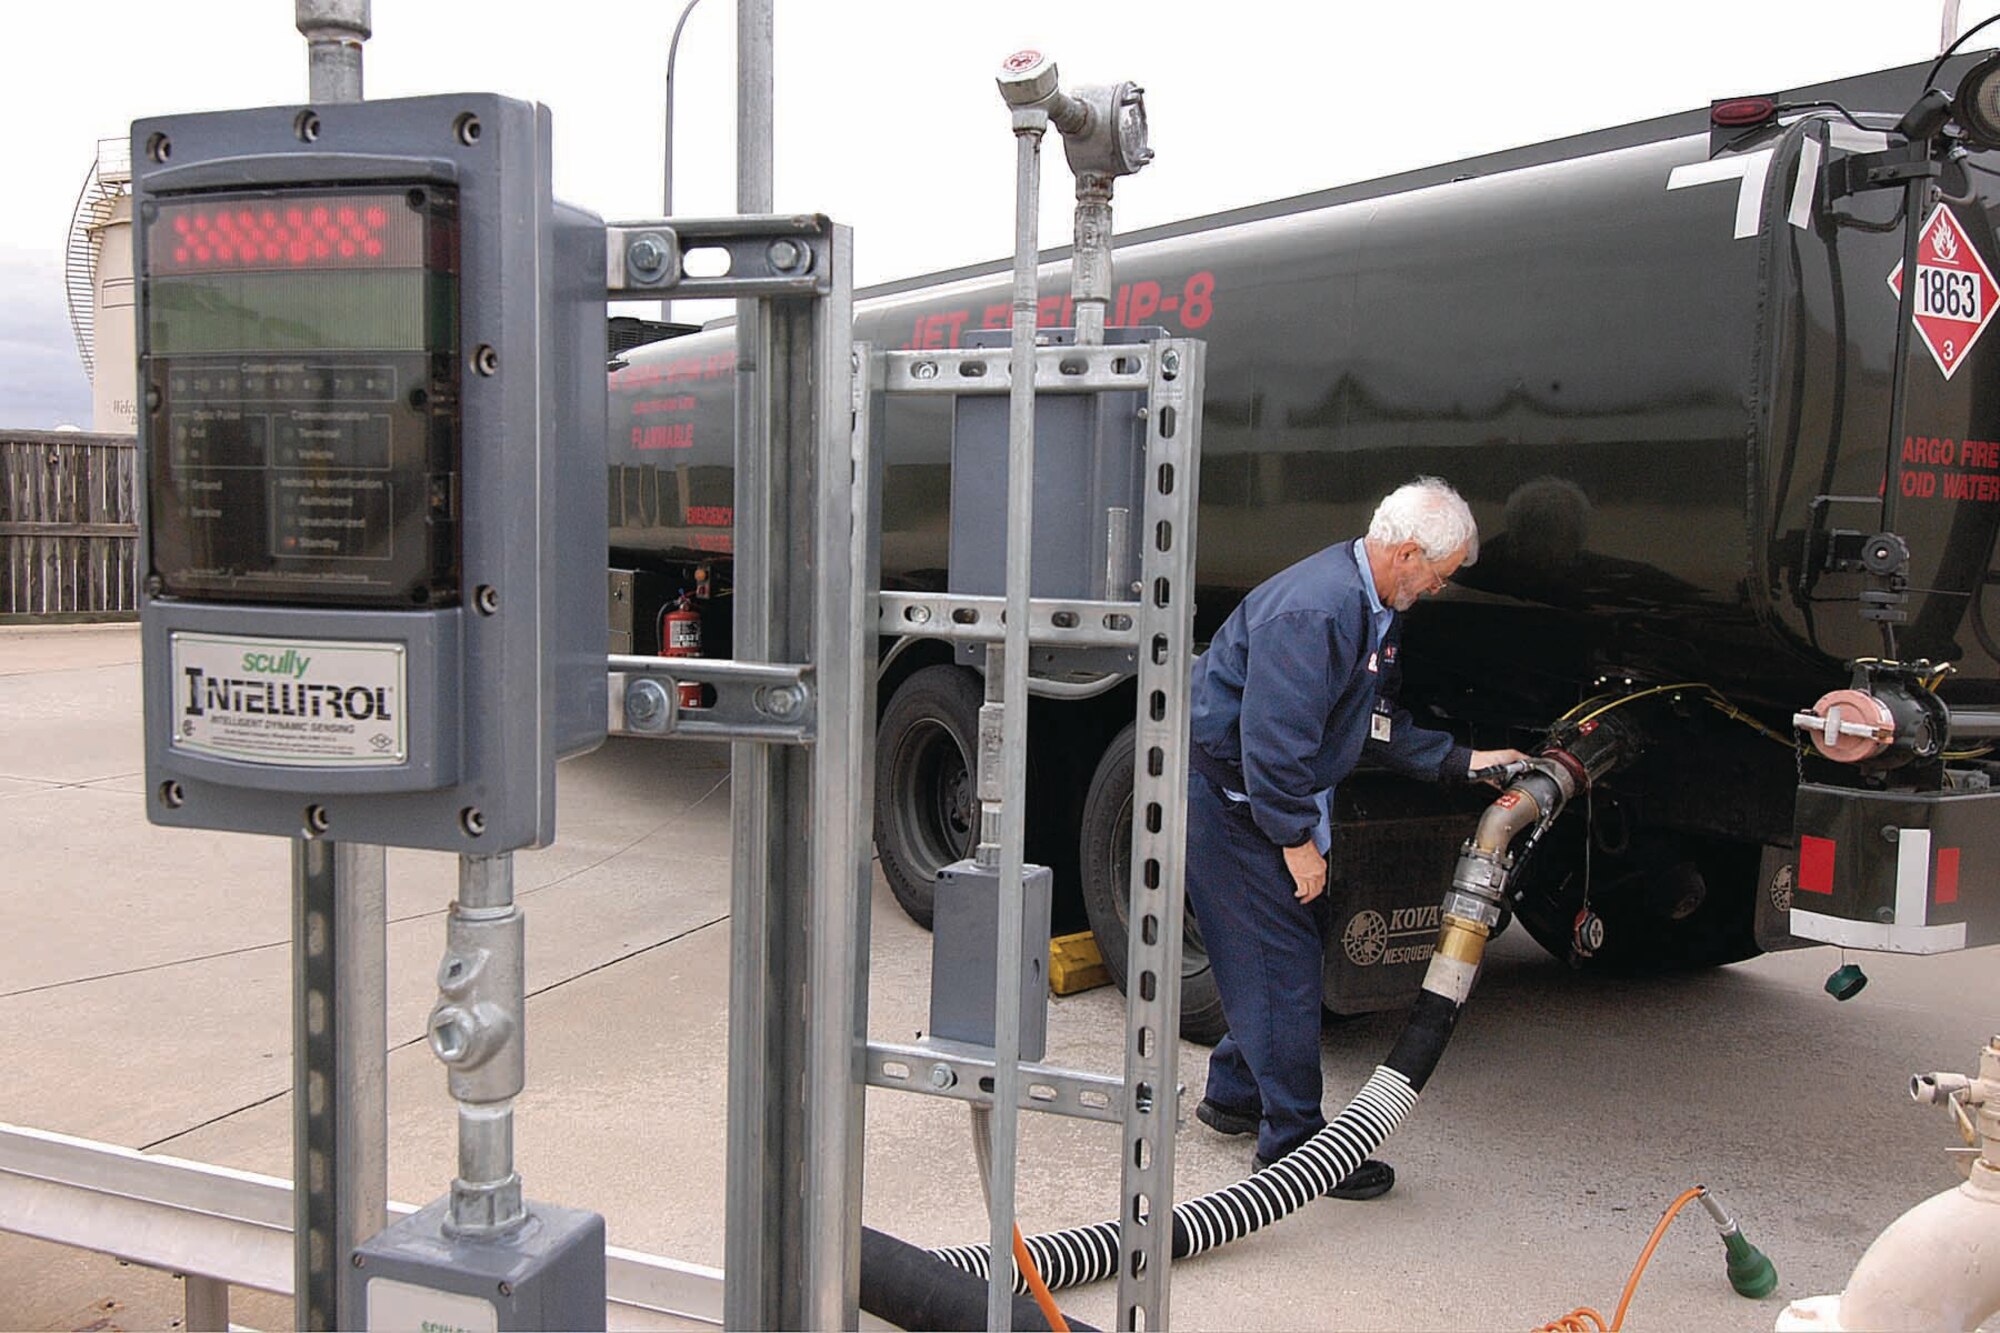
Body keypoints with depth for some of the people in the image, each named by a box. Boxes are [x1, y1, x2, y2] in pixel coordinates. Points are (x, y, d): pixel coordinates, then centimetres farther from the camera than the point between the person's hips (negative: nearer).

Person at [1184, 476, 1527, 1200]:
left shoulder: (1371, 604, 8)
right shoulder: (1316, 610, -27)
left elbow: (1378, 720, 17)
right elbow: (1273, 738, -29)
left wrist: (1462, 761, 11)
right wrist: (1296, 839, -21)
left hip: (1270, 793, 11)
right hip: (1227, 794, -11)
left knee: (1290, 944, 17)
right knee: (1281, 960, -6)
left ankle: (1233, 1096, 33)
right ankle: (1293, 1142, 4)